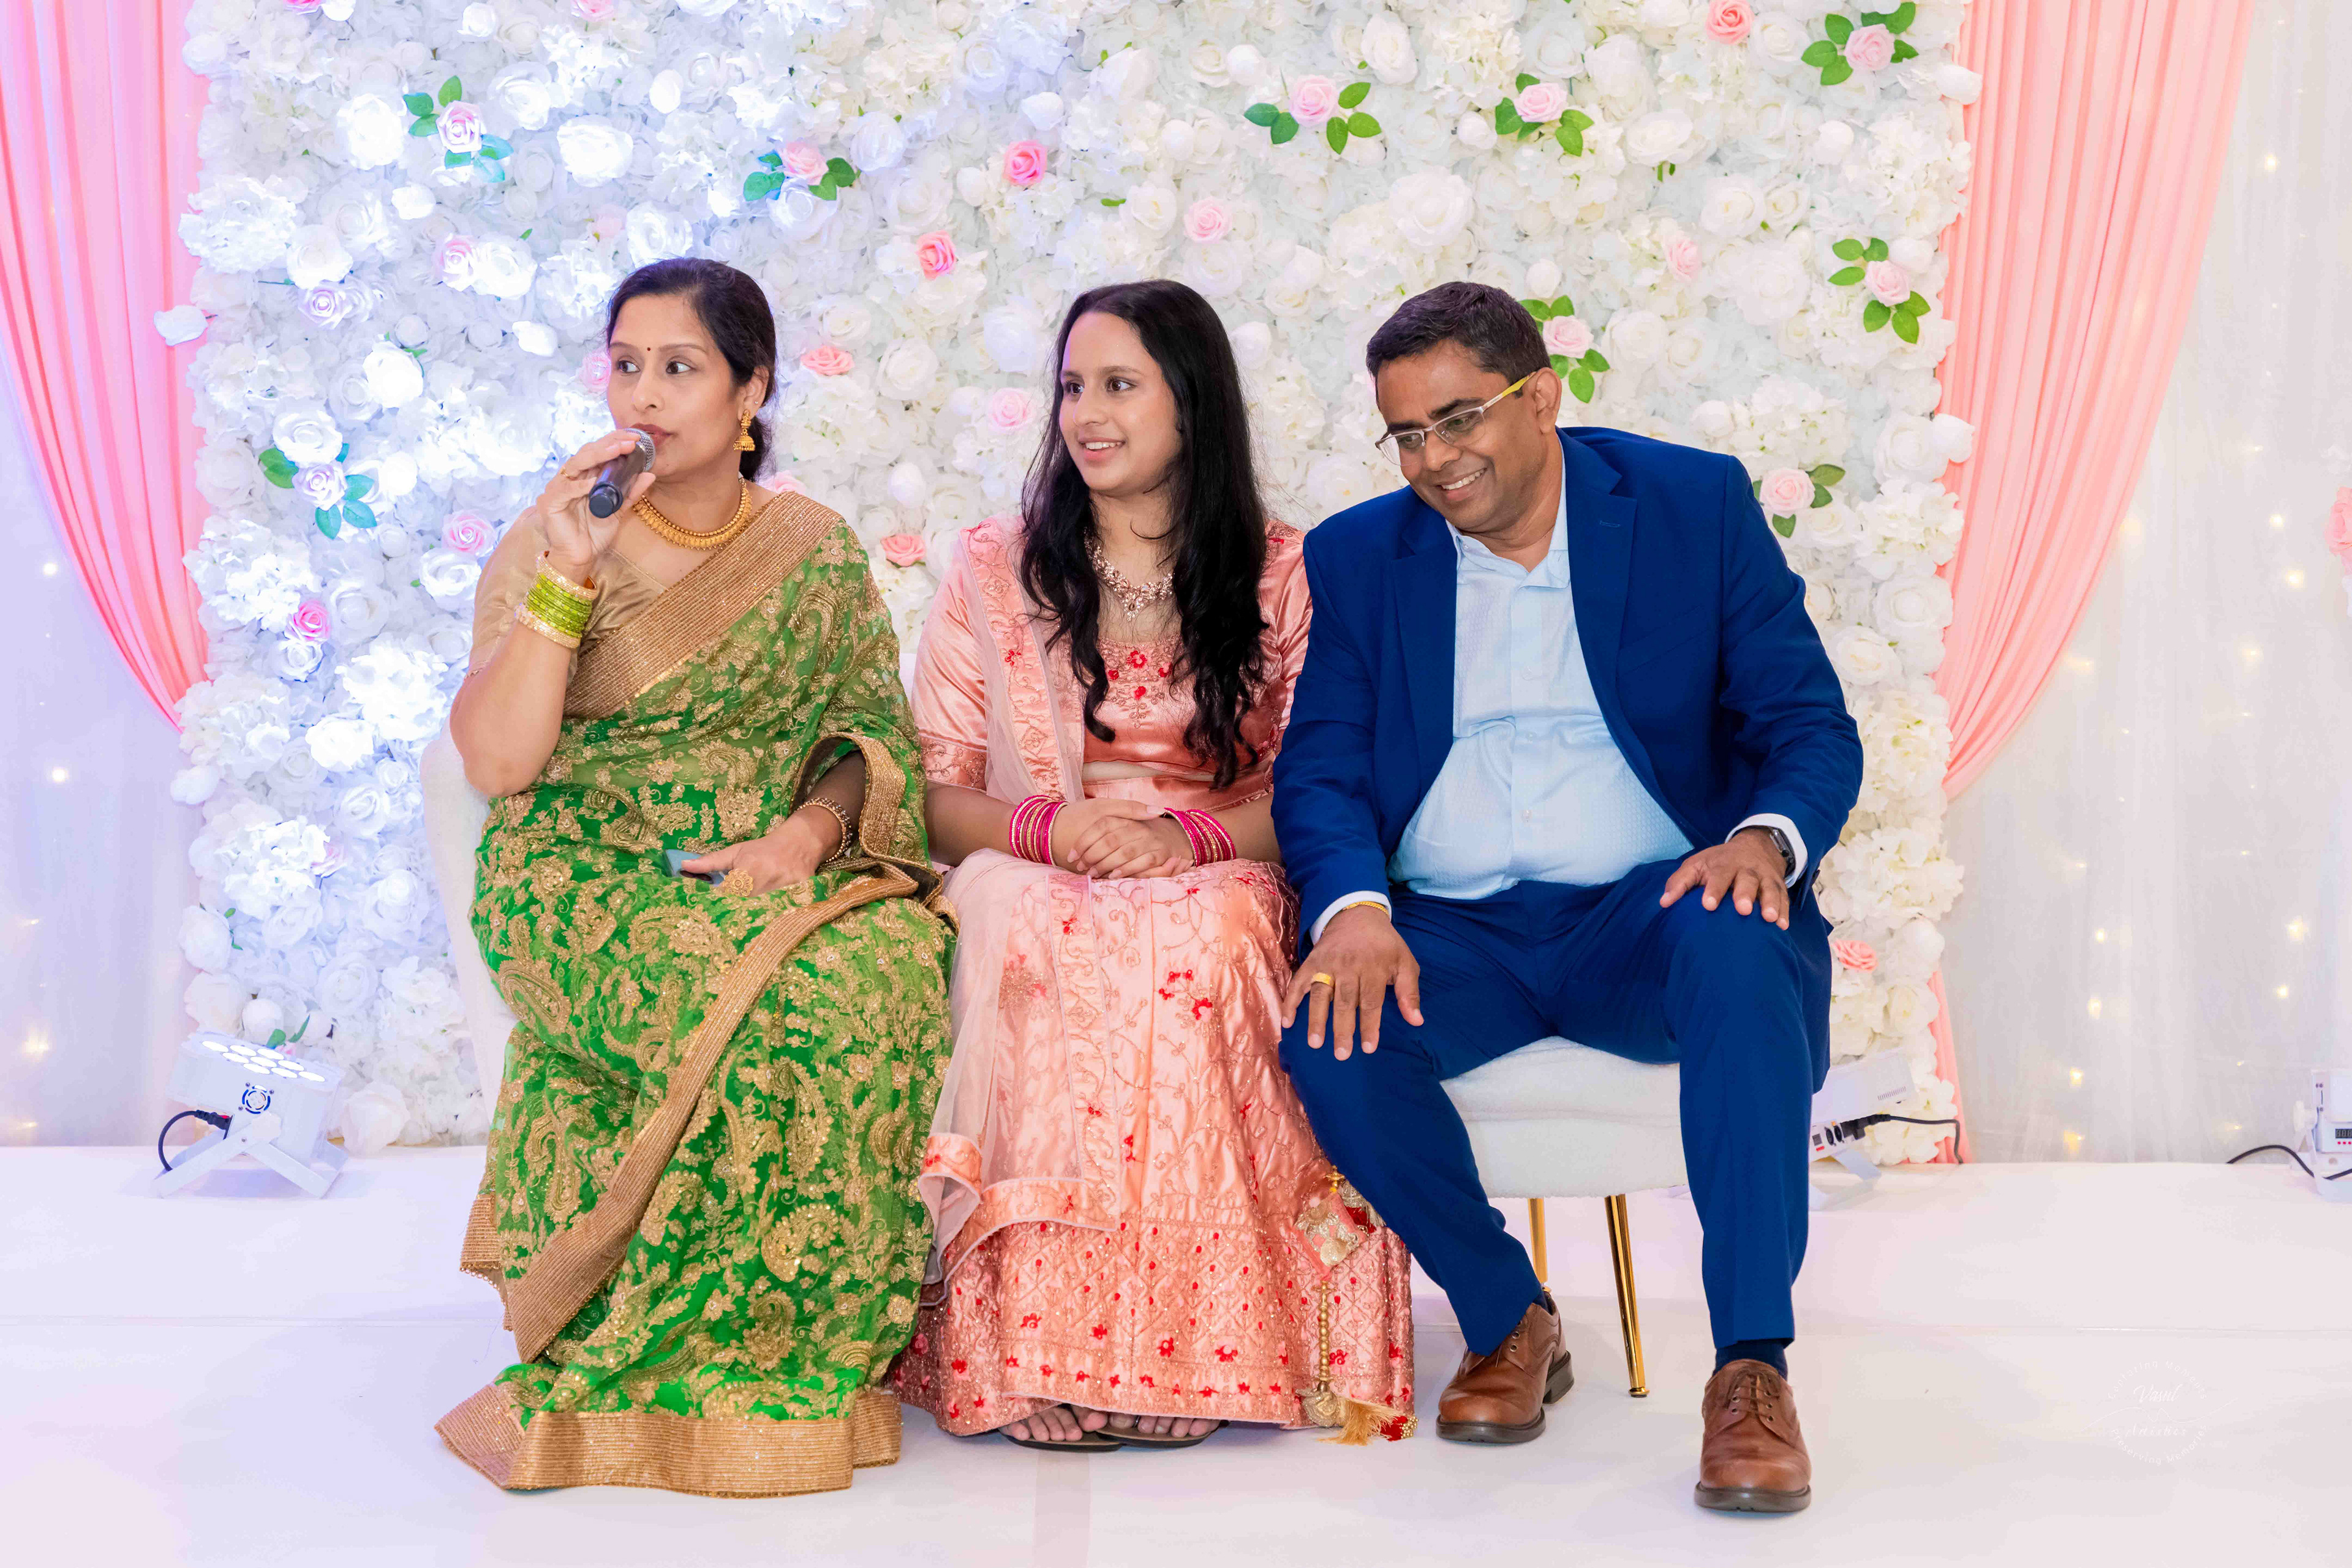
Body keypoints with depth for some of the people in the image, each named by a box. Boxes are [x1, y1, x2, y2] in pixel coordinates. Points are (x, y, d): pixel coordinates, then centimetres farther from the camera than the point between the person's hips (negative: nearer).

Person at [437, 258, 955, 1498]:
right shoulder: (549, 545, 6)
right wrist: (567, 577, -14)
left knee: (891, 962, -32)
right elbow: (495, 764, -6)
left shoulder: (817, 555, 12)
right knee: (764, 995, -35)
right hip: (586, 881, -2)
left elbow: (874, 741, 7)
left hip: (775, 874, 3)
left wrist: (808, 830, -14)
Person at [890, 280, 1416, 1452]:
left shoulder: (1282, 576, 10)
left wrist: (1192, 835, -17)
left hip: (1218, 887, -1)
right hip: (1035, 880, 1)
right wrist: (1047, 828, -14)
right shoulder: (993, 572, 13)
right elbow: (932, 795, 7)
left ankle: (1188, 1345, -33)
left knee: (1209, 932, -37)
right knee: (1023, 924, -36)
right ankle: (1029, 1344, -34)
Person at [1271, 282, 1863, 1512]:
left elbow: (1812, 726, 2)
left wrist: (1768, 839, -22)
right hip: (1455, 935, 2)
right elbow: (1319, 771, 2)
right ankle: (1506, 1318, -4)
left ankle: (1752, 1369, -27)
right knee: (1326, 1028, -29)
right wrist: (1353, 910, -20)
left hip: (1650, 912, -2)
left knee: (1741, 949, -36)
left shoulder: (1697, 504, 5)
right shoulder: (1355, 557, 10)